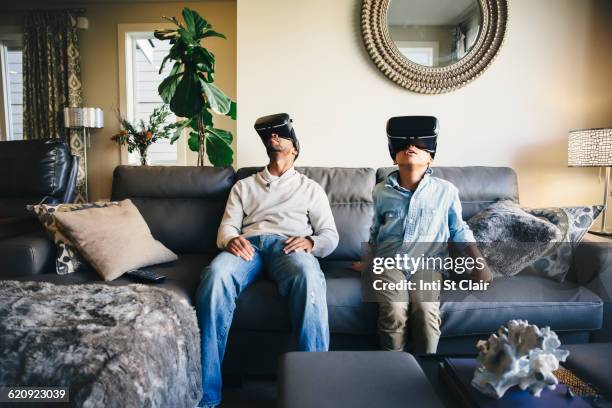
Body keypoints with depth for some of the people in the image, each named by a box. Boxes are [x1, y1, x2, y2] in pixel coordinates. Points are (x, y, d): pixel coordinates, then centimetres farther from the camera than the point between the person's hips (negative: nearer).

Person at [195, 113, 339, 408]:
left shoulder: (311, 188, 25)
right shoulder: (243, 186, 30)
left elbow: (330, 236, 14)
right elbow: (226, 226, 15)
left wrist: (310, 242, -11)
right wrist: (231, 239, -11)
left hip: (288, 246, -1)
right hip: (248, 244, 2)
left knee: (308, 276, -39)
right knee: (216, 273, -34)